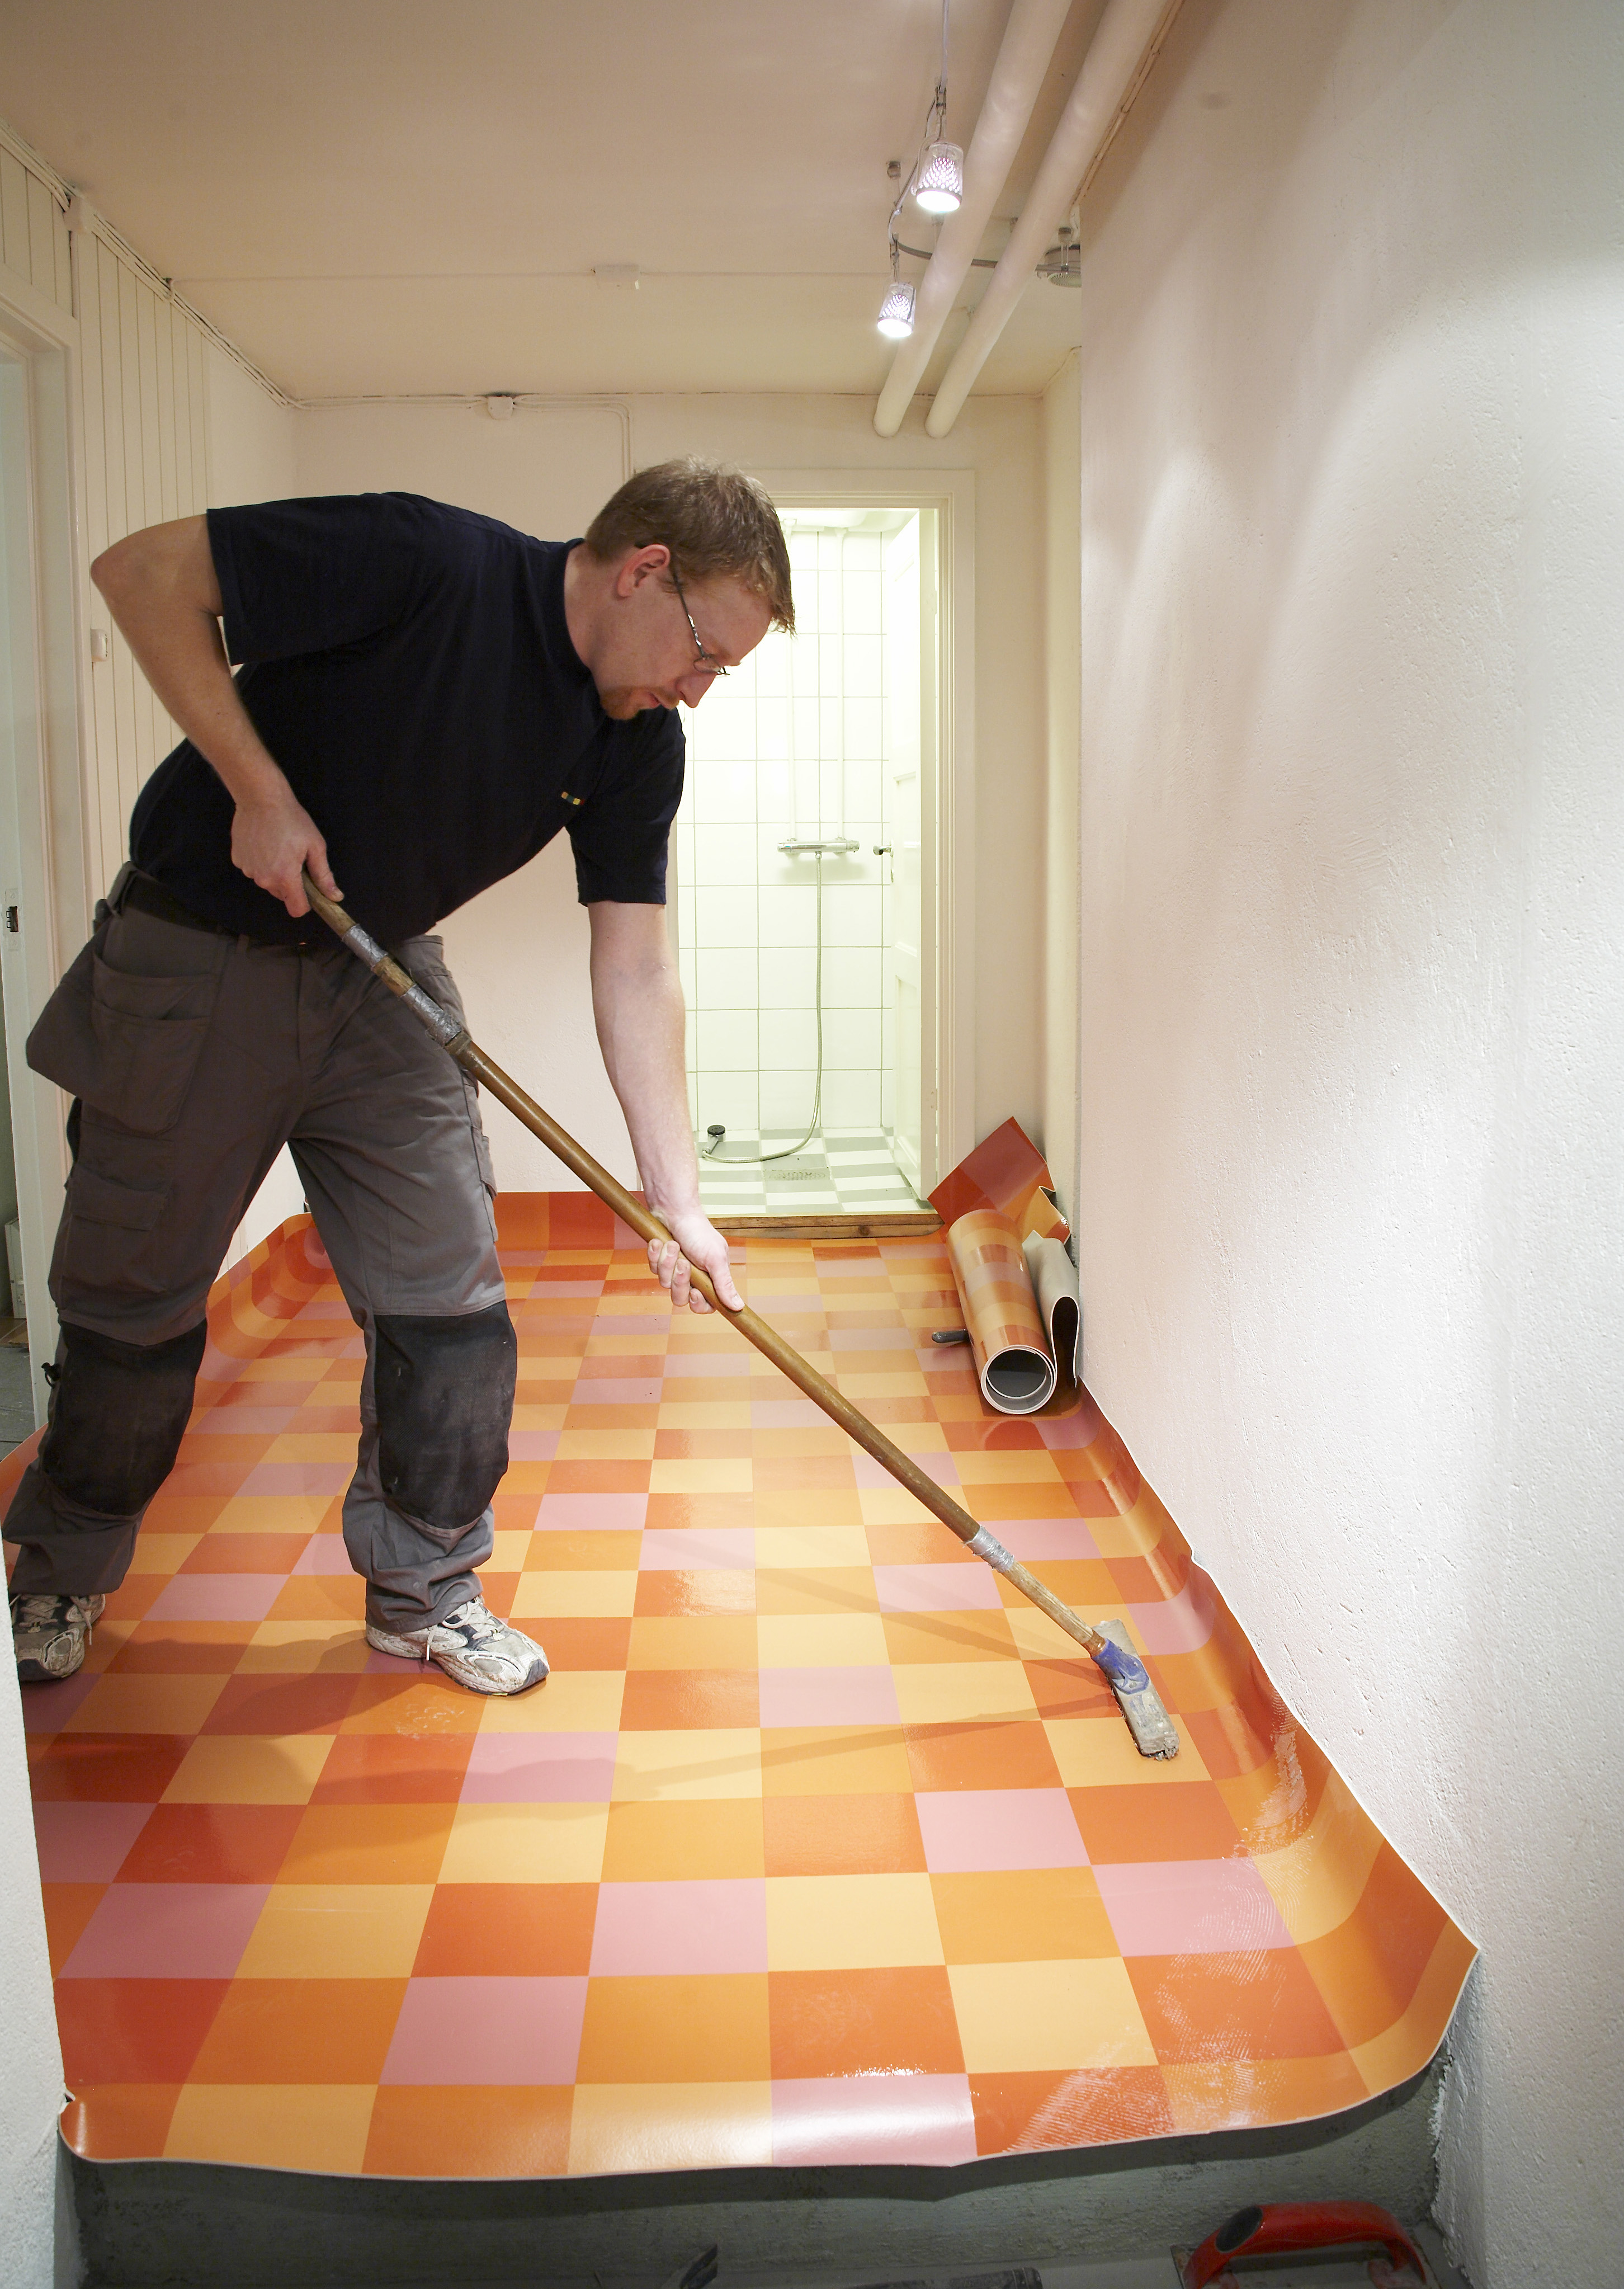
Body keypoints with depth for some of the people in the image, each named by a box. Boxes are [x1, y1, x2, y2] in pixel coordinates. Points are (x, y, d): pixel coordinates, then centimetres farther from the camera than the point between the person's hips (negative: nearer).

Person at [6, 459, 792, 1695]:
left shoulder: (639, 745, -7)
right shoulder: (425, 563, -25)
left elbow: (637, 970, -7)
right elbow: (146, 572, -20)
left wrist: (677, 1201, -12)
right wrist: (260, 789, -23)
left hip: (383, 978, 5)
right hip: (196, 955, -5)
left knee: (450, 1297, 1)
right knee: (132, 1299, 7)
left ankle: (426, 1590, 21)